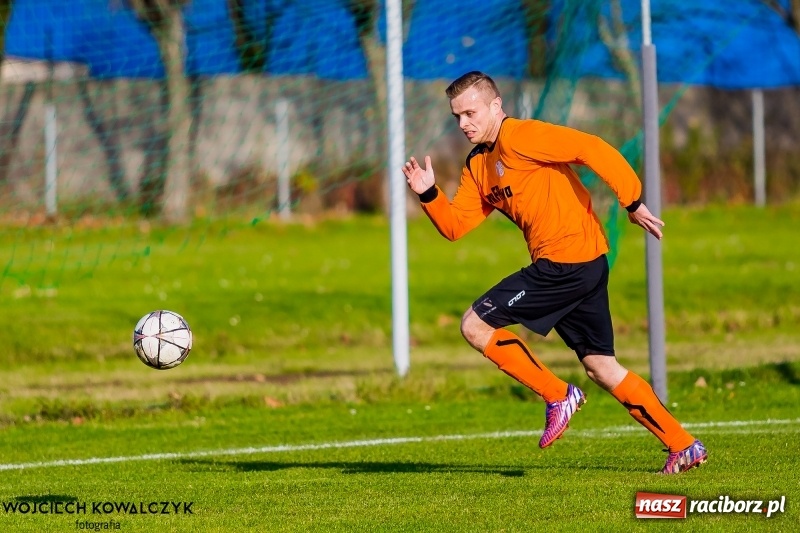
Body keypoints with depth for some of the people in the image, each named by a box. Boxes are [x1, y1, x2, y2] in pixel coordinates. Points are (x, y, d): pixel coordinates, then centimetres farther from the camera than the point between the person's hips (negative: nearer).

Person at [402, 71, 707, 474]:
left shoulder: (518, 137, -11)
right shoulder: (477, 165, 17)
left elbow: (592, 149, -18)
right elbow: (455, 226, 15)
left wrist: (632, 201, -21)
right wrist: (429, 194, -2)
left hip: (566, 260, -10)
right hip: (585, 264, 10)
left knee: (475, 325, -6)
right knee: (601, 367, 12)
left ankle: (557, 396, 1)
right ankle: (684, 446, 14)